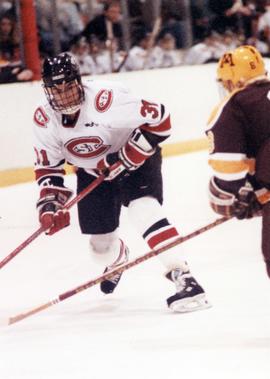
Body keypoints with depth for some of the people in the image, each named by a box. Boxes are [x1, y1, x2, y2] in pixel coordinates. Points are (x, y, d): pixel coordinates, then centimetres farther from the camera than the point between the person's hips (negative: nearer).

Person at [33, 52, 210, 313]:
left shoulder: (106, 99, -34)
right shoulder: (44, 120, -17)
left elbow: (159, 119, -29)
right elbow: (48, 166, -4)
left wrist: (127, 157, -28)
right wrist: (50, 205, -16)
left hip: (135, 158, -5)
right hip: (93, 173, 5)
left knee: (144, 210, -31)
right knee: (101, 245, 11)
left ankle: (183, 278, -33)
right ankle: (117, 260, 51)